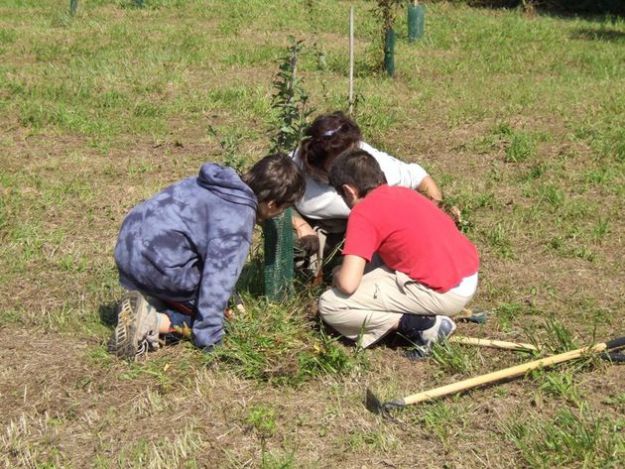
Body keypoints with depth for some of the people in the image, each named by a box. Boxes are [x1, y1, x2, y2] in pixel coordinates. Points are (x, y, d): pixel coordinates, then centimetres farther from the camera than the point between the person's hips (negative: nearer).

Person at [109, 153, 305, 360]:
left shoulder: (223, 183, 11)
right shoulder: (237, 219, -17)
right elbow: (219, 277, -20)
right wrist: (208, 340, -14)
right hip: (160, 266, -9)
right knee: (210, 305, 7)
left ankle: (146, 304, 1)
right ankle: (152, 322, -14)